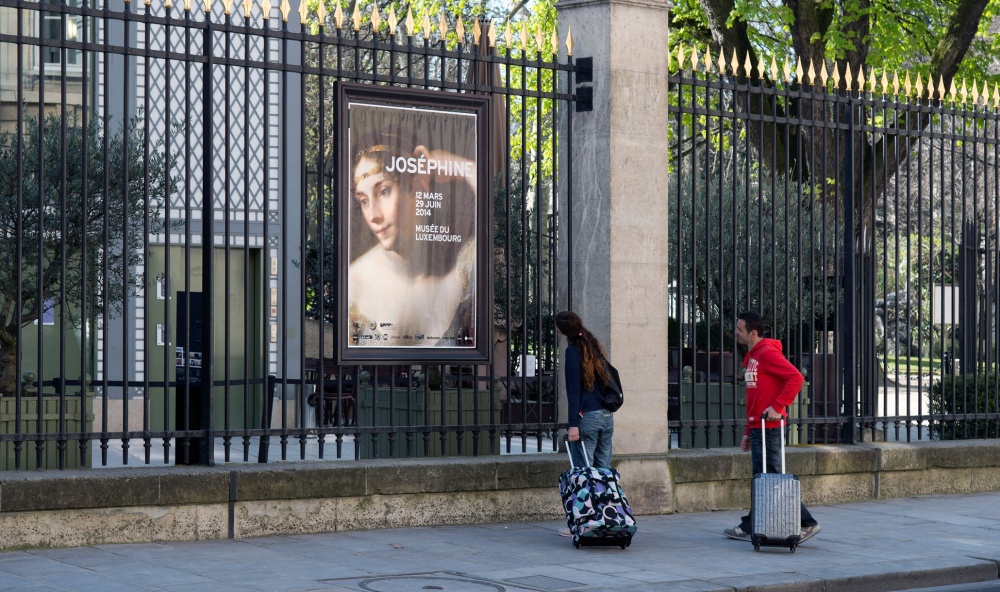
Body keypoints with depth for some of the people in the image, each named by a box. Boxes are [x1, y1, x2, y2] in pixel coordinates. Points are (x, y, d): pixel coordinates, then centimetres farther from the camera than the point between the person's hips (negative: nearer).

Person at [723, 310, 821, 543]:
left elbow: (796, 377, -23)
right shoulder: (752, 356, 19)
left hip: (768, 427, -10)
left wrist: (777, 407, -24)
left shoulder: (768, 353, -12)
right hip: (758, 427, 10)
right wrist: (748, 432, 24)